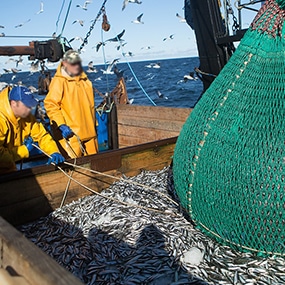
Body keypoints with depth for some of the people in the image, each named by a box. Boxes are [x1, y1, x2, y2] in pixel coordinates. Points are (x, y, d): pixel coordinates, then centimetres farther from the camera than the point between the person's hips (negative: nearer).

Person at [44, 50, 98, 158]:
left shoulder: (85, 80, 15)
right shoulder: (59, 81, -7)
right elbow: (50, 104, -14)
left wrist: (93, 124, 22)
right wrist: (61, 125, -22)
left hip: (89, 133, 7)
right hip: (71, 133, -7)